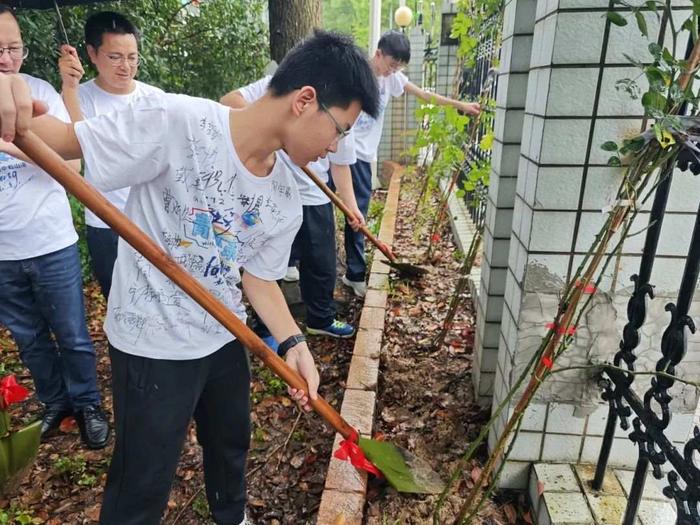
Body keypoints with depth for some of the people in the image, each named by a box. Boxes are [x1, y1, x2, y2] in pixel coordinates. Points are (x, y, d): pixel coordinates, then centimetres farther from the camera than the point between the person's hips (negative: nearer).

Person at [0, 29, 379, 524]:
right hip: (152, 346, -6)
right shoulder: (174, 121, -25)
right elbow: (65, 141, -18)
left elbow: (258, 274, 2)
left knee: (232, 442, 27)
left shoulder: (286, 199, -6)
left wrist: (293, 342, -10)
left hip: (225, 338, 6)